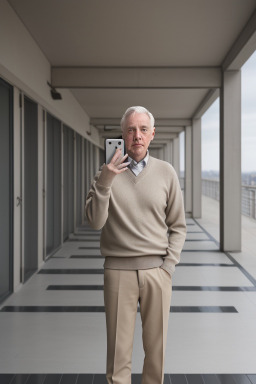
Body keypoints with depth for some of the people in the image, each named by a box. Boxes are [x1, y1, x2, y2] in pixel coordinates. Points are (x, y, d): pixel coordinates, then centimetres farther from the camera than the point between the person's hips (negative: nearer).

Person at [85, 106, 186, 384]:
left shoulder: (166, 172, 3)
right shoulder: (108, 172, 2)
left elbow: (178, 226, 8)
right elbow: (95, 222, -7)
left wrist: (168, 265, -2)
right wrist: (104, 181, -18)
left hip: (157, 270, 1)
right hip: (118, 270, -1)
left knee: (156, 347, 10)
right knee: (118, 348, 5)